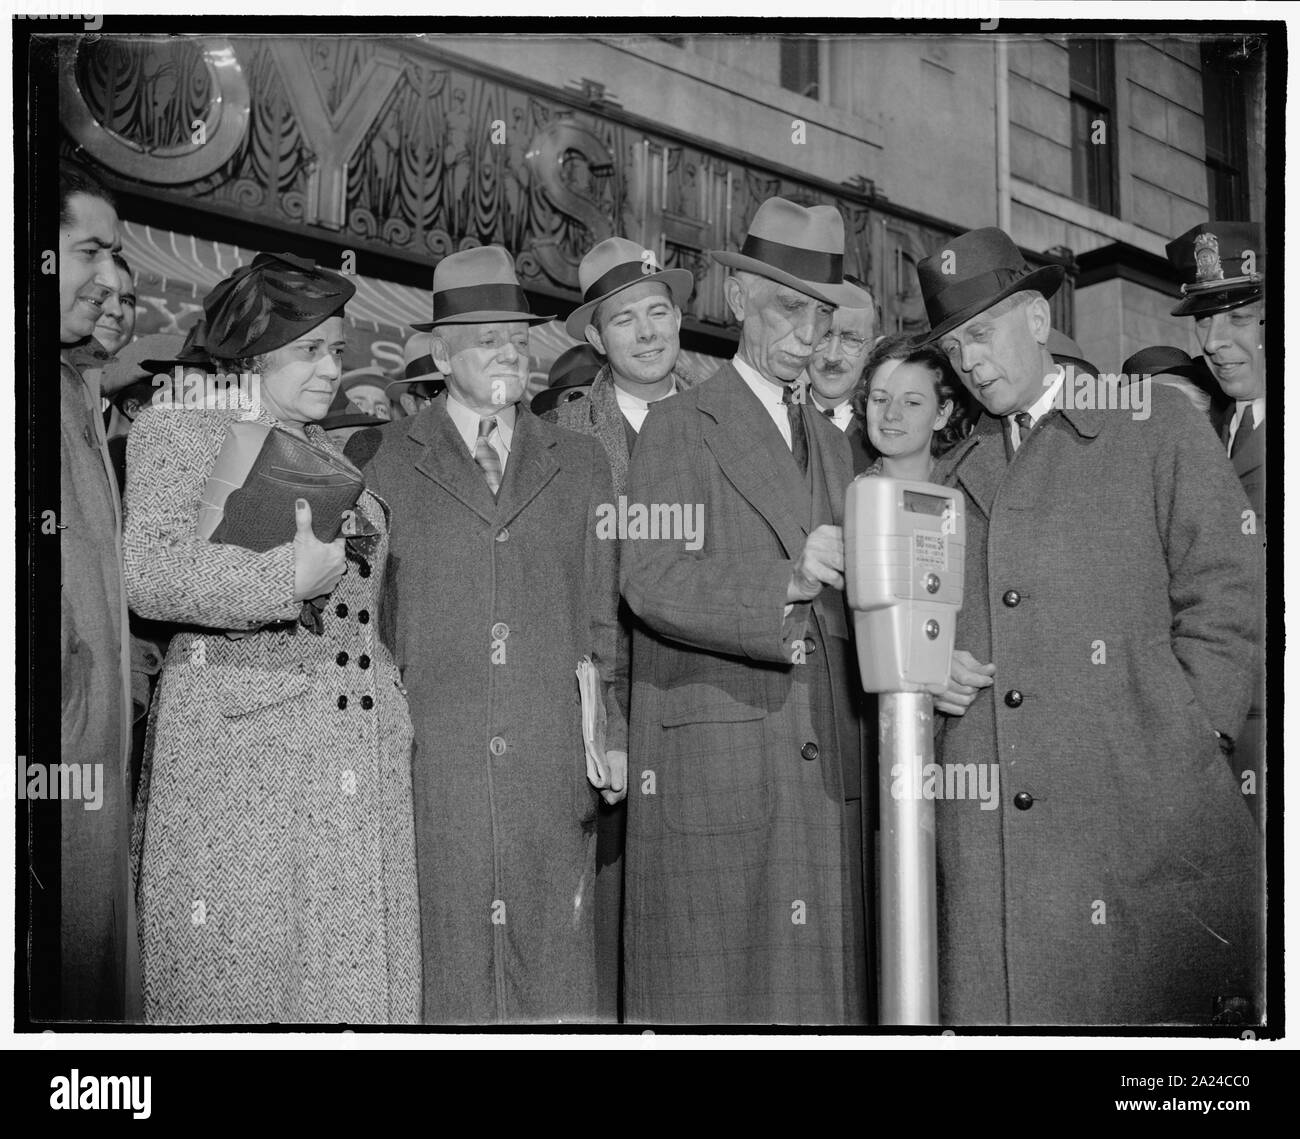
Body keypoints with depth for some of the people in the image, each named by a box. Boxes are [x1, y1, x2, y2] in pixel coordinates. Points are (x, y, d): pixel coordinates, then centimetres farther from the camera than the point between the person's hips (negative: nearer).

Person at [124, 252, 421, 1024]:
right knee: (236, 978, -4)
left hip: (364, 755, 5)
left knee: (359, 981, 1)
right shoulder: (178, 431, 4)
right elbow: (151, 574, -10)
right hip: (239, 744, -5)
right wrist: (292, 572, -16)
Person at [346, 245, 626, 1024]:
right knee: (439, 976, -2)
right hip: (426, 770, -2)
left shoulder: (582, 465, 15)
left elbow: (607, 615, 14)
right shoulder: (379, 459, 7)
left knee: (556, 973, 1)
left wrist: (617, 736, 5)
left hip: (553, 771, 2)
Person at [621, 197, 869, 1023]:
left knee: (823, 983, 3)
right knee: (719, 989, -5)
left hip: (826, 768, 6)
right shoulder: (680, 427, 2)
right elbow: (651, 582, -11)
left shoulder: (834, 445, 23)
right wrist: (787, 581, -20)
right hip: (714, 763, -6)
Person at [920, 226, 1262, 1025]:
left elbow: (1224, 598, 1)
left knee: (1164, 1010, -5)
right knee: (996, 1008, -2)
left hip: (1148, 817, -4)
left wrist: (1180, 740, -8)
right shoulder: (952, 476, 21)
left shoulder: (1158, 428, 7)